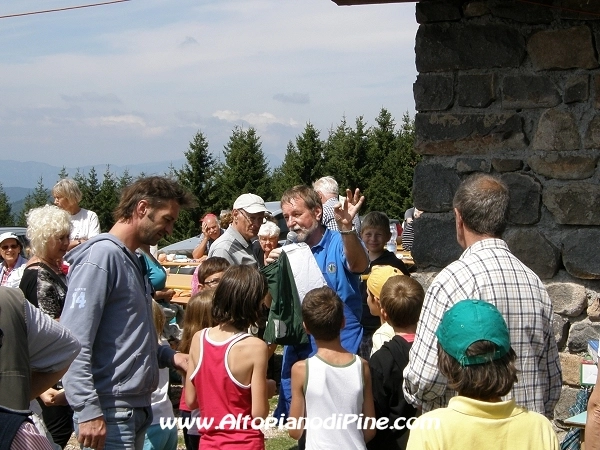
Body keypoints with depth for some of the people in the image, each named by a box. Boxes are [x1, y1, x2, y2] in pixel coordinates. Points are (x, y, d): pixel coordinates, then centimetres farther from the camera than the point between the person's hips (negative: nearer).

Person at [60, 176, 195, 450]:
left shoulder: (133, 260, 16)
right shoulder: (101, 254, -12)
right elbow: (75, 342, -19)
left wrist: (169, 356, 8)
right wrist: (88, 411, -23)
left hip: (137, 408, 9)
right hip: (110, 413, -9)